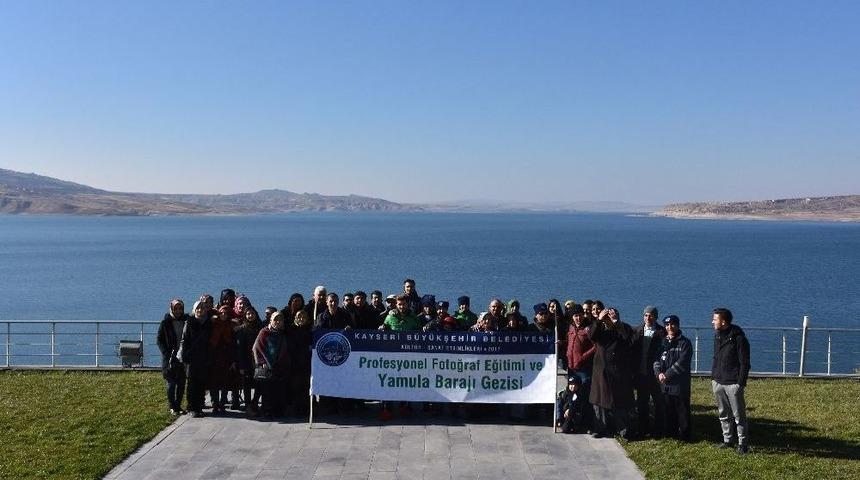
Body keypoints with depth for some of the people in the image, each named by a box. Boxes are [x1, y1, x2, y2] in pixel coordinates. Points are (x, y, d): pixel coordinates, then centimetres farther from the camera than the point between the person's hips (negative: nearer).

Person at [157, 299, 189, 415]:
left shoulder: (186, 321, 5)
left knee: (182, 383, 5)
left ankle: (178, 405, 15)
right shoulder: (166, 322, -1)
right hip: (170, 358, -3)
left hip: (183, 357, 3)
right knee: (171, 383, -2)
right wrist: (167, 354, -11)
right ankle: (172, 407, 7)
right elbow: (160, 340, 0)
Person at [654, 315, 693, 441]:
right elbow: (656, 359, 8)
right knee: (668, 411, 12)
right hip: (665, 384, 5)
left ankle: (684, 435, 10)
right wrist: (658, 373, -10)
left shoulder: (684, 343, -5)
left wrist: (667, 374, -16)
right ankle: (670, 432, 24)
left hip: (680, 384, -5)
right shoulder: (662, 342, 13)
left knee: (682, 411, 1)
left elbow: (682, 363, -14)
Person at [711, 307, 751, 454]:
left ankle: (743, 443, 9)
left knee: (739, 415, 0)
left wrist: (741, 383, -15)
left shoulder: (738, 338, -13)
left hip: (733, 383, -7)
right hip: (718, 382, 7)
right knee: (724, 414, 14)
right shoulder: (717, 336, 10)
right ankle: (727, 440, 24)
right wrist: (713, 377, 13)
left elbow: (744, 363, -12)